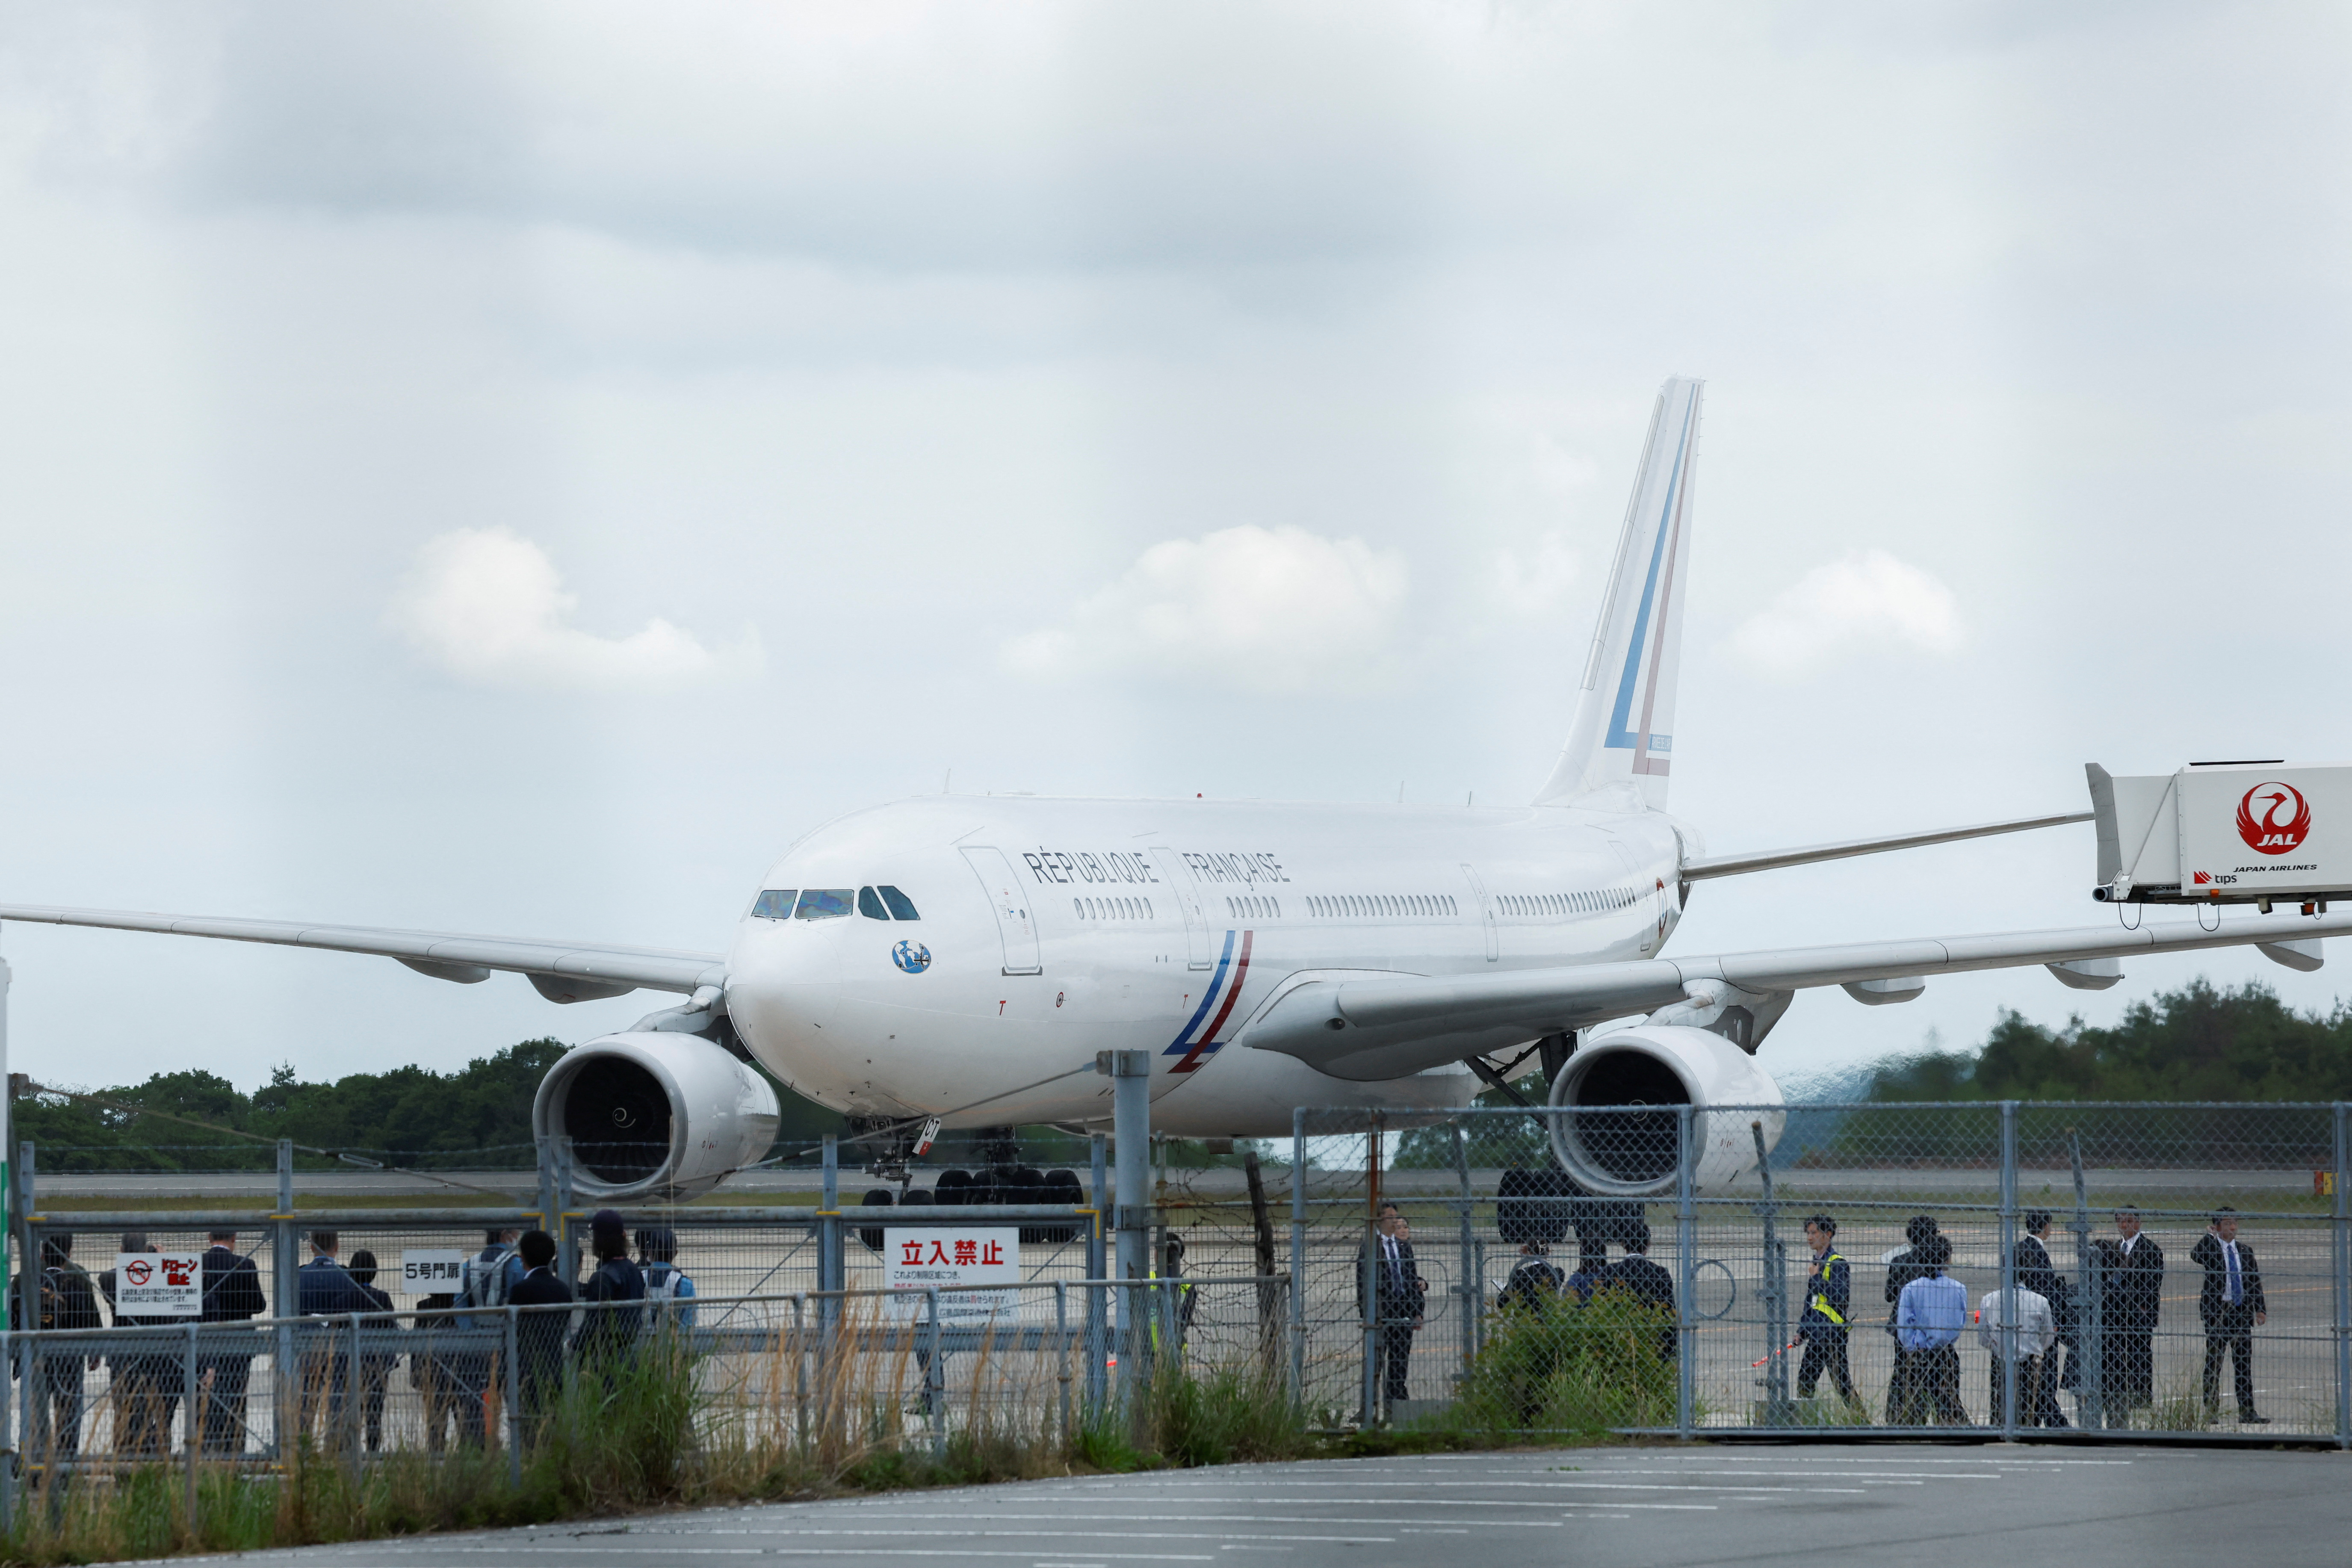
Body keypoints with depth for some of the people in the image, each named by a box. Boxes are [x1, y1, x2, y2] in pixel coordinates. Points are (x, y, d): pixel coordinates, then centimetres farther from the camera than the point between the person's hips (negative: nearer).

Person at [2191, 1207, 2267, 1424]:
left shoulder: (2245, 1251, 13)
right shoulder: (2211, 1247, 0)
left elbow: (2255, 1282, 14)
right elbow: (2195, 1256, -22)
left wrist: (2260, 1309, 5)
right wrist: (2209, 1237, -24)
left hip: (2242, 1311, 4)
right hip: (2216, 1312, -4)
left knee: (2244, 1364, 4)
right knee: (2213, 1362, -1)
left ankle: (2247, 1412, 6)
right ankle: (2211, 1411, 4)